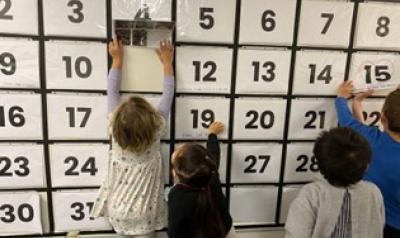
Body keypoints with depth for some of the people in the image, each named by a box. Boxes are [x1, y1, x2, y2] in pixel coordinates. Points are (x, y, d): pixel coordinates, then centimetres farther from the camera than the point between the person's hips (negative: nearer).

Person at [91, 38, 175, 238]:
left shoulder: (115, 128, -18)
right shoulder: (156, 130, -23)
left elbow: (112, 92, -5)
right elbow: (168, 95, -12)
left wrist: (117, 59, 4)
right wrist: (167, 62, -1)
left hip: (118, 207, 3)